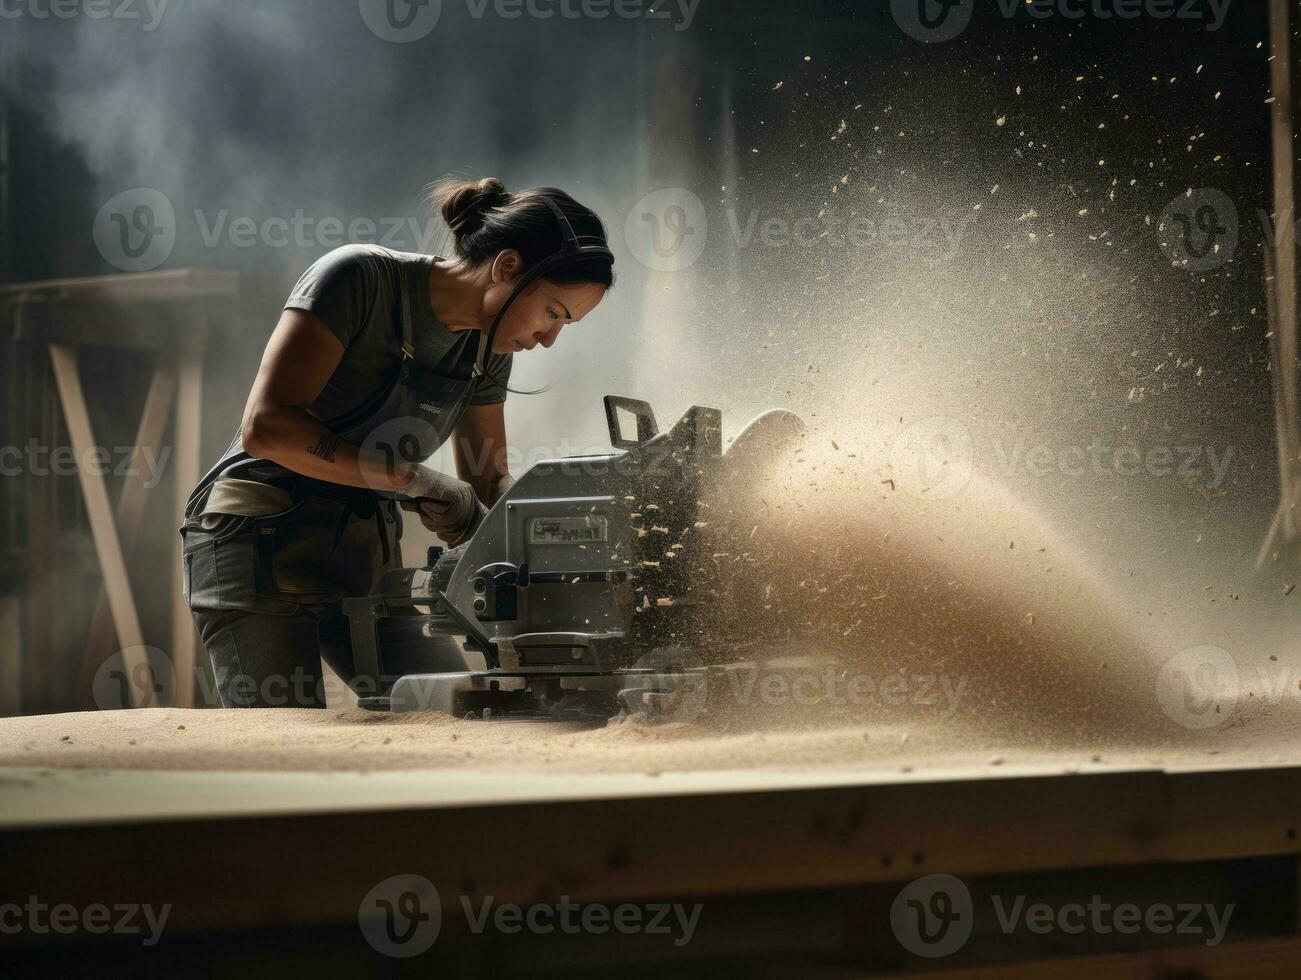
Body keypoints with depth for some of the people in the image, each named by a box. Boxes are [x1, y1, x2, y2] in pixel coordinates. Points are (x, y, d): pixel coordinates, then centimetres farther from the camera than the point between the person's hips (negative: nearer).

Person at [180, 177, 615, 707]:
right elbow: (266, 427, -24)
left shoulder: (486, 348, 5)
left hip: (367, 554, 7)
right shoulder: (360, 277, -17)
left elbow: (487, 480, 15)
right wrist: (418, 482, -25)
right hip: (260, 543, -7)